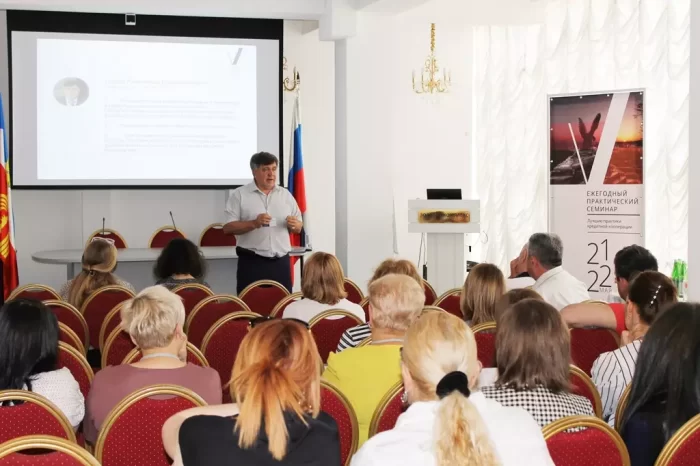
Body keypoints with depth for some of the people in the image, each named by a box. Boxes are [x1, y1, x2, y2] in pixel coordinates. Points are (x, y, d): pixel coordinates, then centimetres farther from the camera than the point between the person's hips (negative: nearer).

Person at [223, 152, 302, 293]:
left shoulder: (286, 195, 12)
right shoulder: (239, 195, 0)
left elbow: (298, 227, 16)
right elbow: (228, 228, -6)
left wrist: (294, 225, -8)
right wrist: (254, 223, -20)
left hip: (281, 263, 4)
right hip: (252, 263, -4)